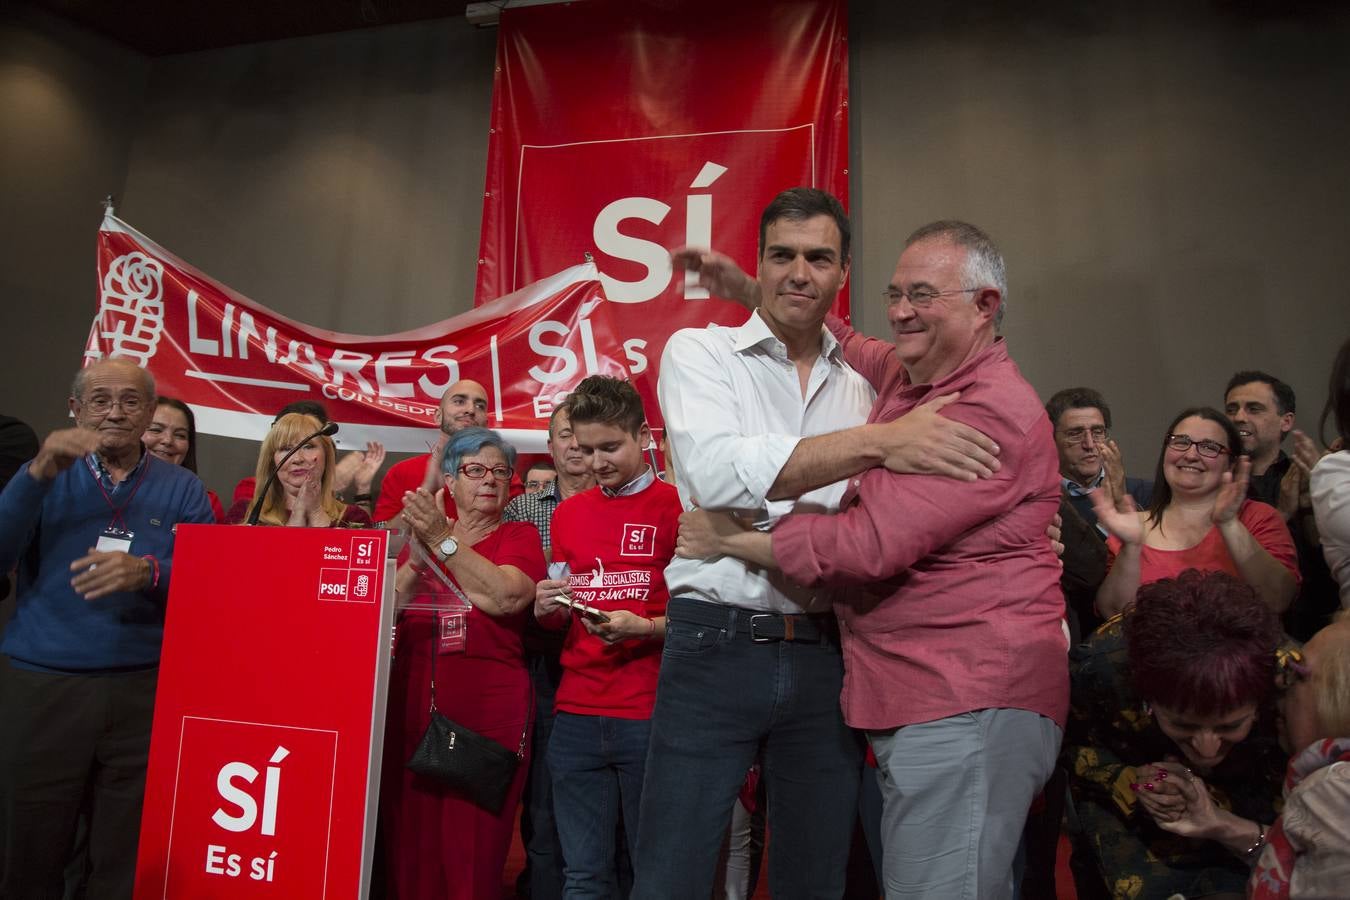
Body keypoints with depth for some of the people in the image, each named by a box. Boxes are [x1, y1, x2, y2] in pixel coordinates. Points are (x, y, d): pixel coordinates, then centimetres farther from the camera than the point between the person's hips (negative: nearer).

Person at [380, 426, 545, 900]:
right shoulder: (422, 533, 15)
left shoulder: (519, 536, 4)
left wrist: (444, 540, -14)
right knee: (409, 844, 10)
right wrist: (418, 557, -9)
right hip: (410, 704, 4)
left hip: (487, 709, -3)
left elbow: (506, 597, -16)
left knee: (472, 850, 1)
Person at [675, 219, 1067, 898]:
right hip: (910, 697, 9)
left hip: (968, 704, -9)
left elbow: (872, 543, -23)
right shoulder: (905, 374, 11)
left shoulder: (992, 411, -18)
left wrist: (732, 537, -12)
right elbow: (841, 343, 32)